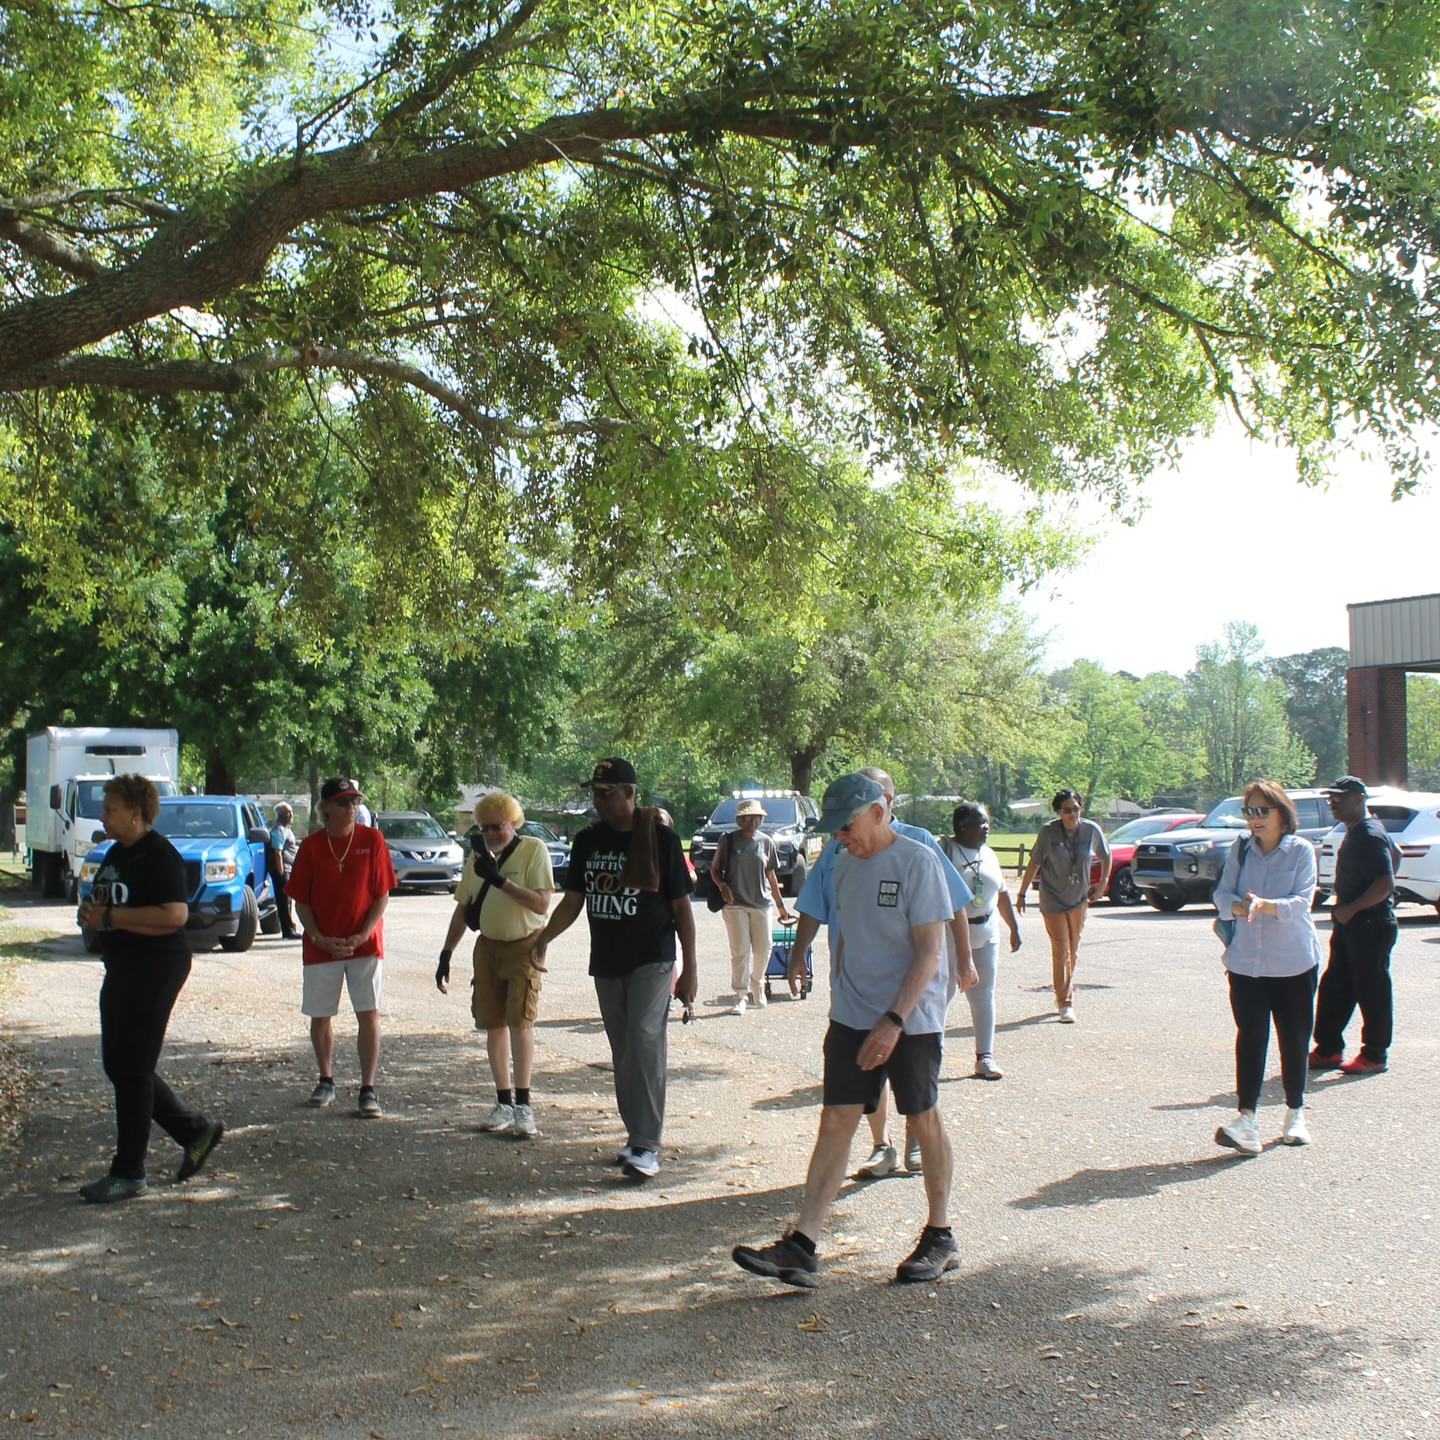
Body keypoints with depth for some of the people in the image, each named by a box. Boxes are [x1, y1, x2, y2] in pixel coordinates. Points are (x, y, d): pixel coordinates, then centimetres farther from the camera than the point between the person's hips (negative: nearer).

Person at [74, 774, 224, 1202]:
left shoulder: (159, 854, -16)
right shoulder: (116, 853, 14)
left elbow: (175, 914, -25)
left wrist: (109, 917, -21)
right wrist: (91, 914, 3)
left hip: (155, 969, -10)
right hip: (122, 969, 10)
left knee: (131, 1069, -4)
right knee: (117, 1066, 13)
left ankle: (129, 1173, 6)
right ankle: (195, 1129, 25)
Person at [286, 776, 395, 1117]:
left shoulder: (371, 839, -4)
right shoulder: (311, 845, -1)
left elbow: (382, 894, -3)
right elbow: (300, 900, 2)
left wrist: (363, 935, -13)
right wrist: (319, 938, -10)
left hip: (365, 944, -1)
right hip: (320, 946, 2)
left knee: (369, 1015, -6)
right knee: (320, 1016, 9)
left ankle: (368, 1089, 1)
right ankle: (325, 1081, 28)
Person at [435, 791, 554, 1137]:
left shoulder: (533, 849, -10)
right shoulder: (478, 855, 7)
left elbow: (541, 903, -20)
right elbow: (463, 907, 14)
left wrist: (499, 879, -27)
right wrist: (446, 954, 10)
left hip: (525, 944, -5)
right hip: (488, 945, 5)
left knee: (519, 1020, -14)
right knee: (494, 1024, 5)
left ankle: (523, 1105, -10)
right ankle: (504, 1103, 13)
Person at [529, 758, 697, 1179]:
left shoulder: (660, 838, -6)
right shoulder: (588, 841, 7)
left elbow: (681, 907, -3)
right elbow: (573, 901, 9)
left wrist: (689, 968, -6)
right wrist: (543, 938, -9)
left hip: (651, 961, -5)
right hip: (605, 963, 5)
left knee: (645, 1042, -16)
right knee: (622, 1053, 10)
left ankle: (646, 1146, -16)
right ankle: (635, 1135, 21)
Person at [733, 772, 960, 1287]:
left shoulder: (918, 862, -12)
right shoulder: (845, 863, 8)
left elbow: (929, 952, -16)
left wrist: (893, 1020, -21)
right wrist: (841, 998, 14)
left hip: (911, 1020, -5)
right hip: (851, 1018, 5)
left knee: (923, 1122, 6)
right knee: (835, 1122, 0)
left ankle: (939, 1237, 23)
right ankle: (800, 1247, -3)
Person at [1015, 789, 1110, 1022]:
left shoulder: (1091, 830, -6)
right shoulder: (1048, 832, -13)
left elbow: (1106, 855, 13)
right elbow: (1034, 863, -4)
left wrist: (1103, 882, 6)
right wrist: (1022, 893, -1)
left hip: (1079, 899, 3)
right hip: (1053, 900, -3)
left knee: (1072, 952, 12)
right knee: (1061, 953, -7)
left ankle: (1064, 995, 29)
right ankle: (1065, 1004, -4)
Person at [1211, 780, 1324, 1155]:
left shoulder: (1301, 850, -4)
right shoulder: (1240, 848, 4)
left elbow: (1302, 900, -13)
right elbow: (1222, 892, -1)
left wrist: (1266, 905, -31)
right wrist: (1238, 906, -24)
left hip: (1294, 964, -1)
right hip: (1246, 962, 1)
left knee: (1294, 1040, 9)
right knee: (1250, 1037, -9)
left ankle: (1295, 1113, 28)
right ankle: (1246, 1119, -16)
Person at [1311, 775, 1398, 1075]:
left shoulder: (1370, 835, -18)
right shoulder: (1355, 832, 12)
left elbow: (1386, 884, -26)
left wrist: (1351, 908, -21)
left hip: (1370, 926, -10)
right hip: (1350, 925, 10)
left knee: (1372, 992, 0)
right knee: (1334, 988, 12)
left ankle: (1375, 1056, 10)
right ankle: (1328, 1050, 19)